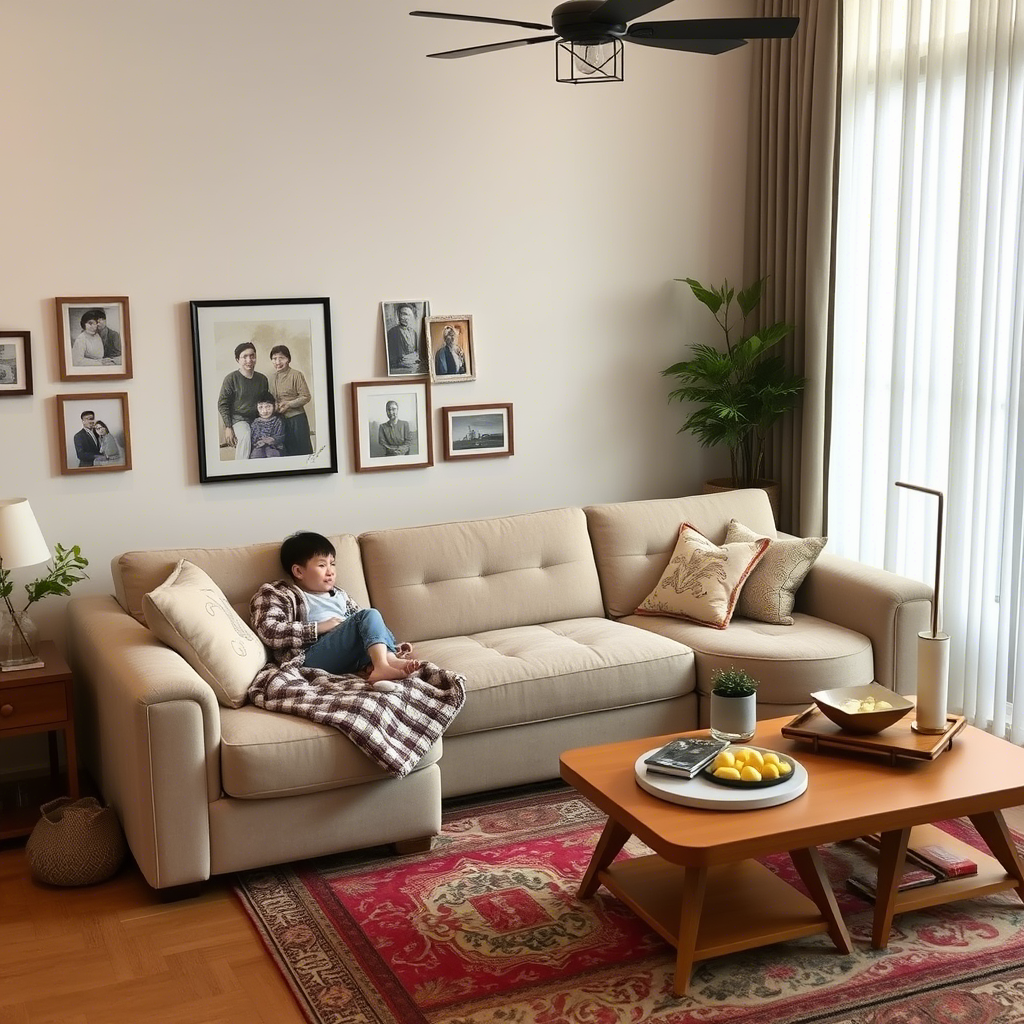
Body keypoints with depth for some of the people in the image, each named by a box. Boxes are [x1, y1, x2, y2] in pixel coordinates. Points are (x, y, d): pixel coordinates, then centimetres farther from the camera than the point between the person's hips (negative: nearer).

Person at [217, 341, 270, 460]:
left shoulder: (262, 379, 10)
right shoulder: (231, 378, -5)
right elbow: (222, 404, -4)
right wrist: (228, 427, -12)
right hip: (237, 419, -5)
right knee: (245, 435, -34)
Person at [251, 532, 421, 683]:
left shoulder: (338, 595, 31)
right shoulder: (281, 595, 9)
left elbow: (366, 628, 30)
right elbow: (268, 631, -9)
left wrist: (393, 647, 10)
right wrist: (320, 627, -10)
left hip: (351, 657, 7)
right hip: (313, 657, -7)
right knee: (369, 615, -19)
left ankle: (390, 660, -35)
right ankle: (384, 666, -43)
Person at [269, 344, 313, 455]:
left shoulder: (295, 375, -8)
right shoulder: (274, 378, 11)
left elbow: (306, 397, -11)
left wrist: (289, 404, -18)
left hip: (296, 418, -6)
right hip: (281, 420, 6)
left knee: (302, 450, -3)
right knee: (287, 452, 12)